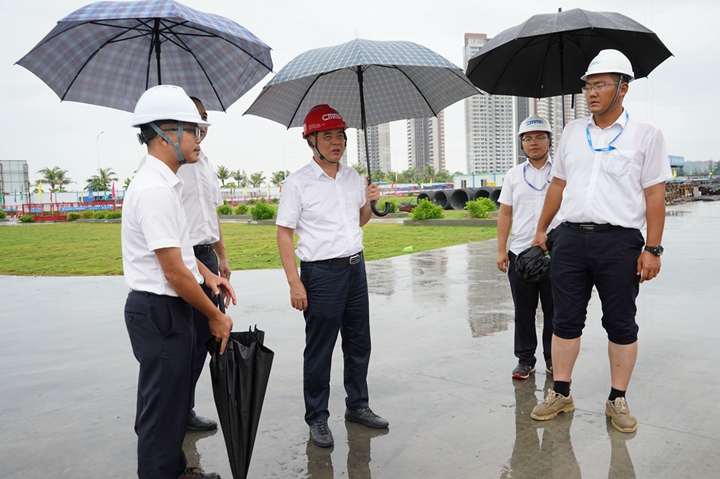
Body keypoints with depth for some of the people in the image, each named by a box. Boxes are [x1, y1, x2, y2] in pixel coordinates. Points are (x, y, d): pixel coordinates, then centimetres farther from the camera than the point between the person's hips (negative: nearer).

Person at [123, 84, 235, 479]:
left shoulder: (165, 182, 11)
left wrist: (207, 275, 13)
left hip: (170, 309, 10)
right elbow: (174, 272, -22)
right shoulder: (155, 190, -22)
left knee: (176, 399, 22)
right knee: (161, 407, 4)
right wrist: (215, 316, -12)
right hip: (160, 312, -10)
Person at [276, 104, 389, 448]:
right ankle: (316, 419, 19)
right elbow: (284, 234, -9)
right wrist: (294, 283, -15)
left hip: (356, 267, 6)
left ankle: (357, 405, 32)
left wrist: (369, 202, 1)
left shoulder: (352, 176, 9)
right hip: (321, 273, -6)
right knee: (319, 351, 4)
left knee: (359, 342, 15)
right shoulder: (298, 183, -8)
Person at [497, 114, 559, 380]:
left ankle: (553, 358, 22)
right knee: (523, 312, 8)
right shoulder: (514, 175, 10)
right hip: (520, 252, 2)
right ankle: (525, 360, 18)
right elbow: (505, 213, 9)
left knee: (554, 310, 7)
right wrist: (501, 250, 3)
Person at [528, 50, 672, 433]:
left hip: (619, 241, -3)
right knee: (566, 319, 7)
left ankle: (618, 400, 20)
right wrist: (541, 230, 15)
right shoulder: (573, 132, 12)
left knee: (621, 325, 7)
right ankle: (560, 394, 20)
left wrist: (652, 249, -9)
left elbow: (655, 195, -3)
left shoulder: (645, 135, 1)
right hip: (570, 239, 4)